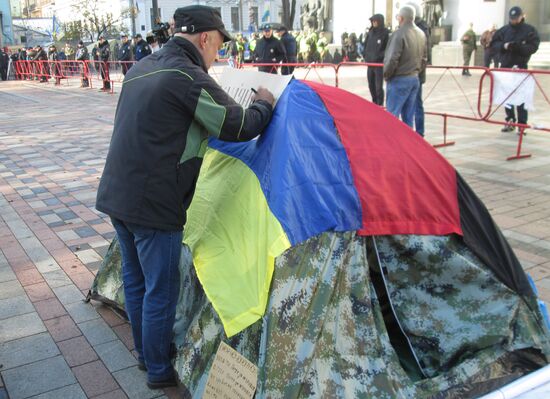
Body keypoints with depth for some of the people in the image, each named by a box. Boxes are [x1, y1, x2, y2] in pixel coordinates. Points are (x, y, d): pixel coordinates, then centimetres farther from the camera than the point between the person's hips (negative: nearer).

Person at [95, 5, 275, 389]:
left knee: (135, 278, 22)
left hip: (115, 195, 9)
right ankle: (160, 371, 24)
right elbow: (240, 127, -15)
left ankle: (145, 352, 40)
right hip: (154, 206, -9)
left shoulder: (141, 68, 11)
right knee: (161, 290, 7)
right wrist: (264, 104, 6)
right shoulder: (188, 77, -17)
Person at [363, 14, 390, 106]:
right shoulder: (370, 32, 10)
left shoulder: (386, 33, -8)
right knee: (371, 85, 12)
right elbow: (365, 45, 19)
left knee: (378, 86, -6)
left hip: (379, 64, -6)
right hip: (370, 63, 6)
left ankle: (380, 105, 3)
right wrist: (365, 55, 6)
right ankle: (374, 103, 27)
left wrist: (379, 56, -18)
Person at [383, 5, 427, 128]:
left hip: (399, 80, -8)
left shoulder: (399, 34, -16)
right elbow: (424, 58, 15)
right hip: (414, 79, 8)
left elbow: (392, 59, -19)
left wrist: (386, 75, -5)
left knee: (392, 114, -3)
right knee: (408, 114, 14)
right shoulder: (421, 34, 10)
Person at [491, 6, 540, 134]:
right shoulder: (504, 30, 7)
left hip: (520, 67, -4)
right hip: (505, 66, 4)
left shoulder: (530, 30, -2)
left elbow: (533, 47, -8)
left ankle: (522, 124, -1)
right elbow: (494, 44, 6)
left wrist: (519, 46, -24)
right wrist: (504, 46, -14)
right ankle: (510, 121, 20)